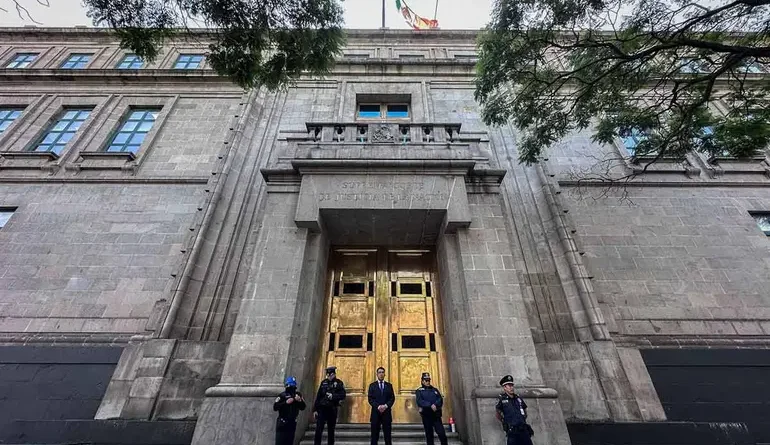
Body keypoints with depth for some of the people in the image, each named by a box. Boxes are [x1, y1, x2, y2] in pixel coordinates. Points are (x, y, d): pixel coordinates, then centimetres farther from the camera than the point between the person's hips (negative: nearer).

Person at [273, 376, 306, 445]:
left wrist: (300, 401, -14)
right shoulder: (282, 395, -10)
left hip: (292, 422, 5)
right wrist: (286, 402, -26)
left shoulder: (298, 394, 3)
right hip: (282, 423, -4)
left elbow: (303, 407, 4)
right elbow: (275, 407, -19)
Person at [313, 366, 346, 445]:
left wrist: (332, 396, -22)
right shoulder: (324, 382, 5)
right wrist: (315, 409, 2)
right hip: (322, 409, 1)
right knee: (318, 430, -5)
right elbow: (318, 396, 5)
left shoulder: (339, 383, -2)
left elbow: (343, 395, -10)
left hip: (332, 409, -1)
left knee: (331, 430, 9)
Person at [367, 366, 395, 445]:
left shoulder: (389, 385, 9)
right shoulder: (372, 385, 6)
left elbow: (392, 398, 2)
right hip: (376, 412, -1)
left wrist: (386, 406, -14)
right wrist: (378, 406, -16)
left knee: (387, 435, 3)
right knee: (374, 435, 3)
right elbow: (370, 399, -2)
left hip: (386, 412, 1)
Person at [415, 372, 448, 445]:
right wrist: (430, 405, -19)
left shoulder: (434, 390, 16)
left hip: (436, 415, 2)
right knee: (429, 434, 4)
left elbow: (440, 399, 4)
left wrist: (435, 405, -16)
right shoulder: (419, 391, 5)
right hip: (426, 415, -2)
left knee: (442, 433, -7)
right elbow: (420, 401, -10)